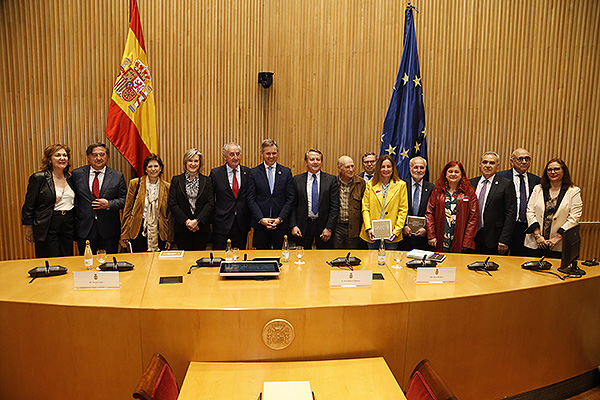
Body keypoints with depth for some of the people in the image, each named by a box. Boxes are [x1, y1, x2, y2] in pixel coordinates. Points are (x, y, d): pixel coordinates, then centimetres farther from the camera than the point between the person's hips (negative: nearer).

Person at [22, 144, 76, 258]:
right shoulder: (39, 178, -7)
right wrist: (29, 229, -4)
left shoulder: (70, 178, 9)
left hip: (68, 226, 5)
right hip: (48, 227, -5)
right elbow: (29, 205, -4)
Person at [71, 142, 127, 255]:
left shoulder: (117, 176, 3)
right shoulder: (77, 174, 5)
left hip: (109, 229, 0)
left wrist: (109, 204, -13)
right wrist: (75, 217, 0)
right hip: (84, 228, 1)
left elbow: (124, 199, 3)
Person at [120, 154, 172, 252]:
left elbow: (170, 214, 7)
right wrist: (125, 235, -1)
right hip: (139, 232, -1)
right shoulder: (135, 183, 1)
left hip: (159, 232, 1)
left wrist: (169, 238, 5)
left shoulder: (167, 187, 4)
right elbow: (127, 210, 3)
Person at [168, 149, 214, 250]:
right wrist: (186, 221, -11)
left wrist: (197, 221, -12)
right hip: (182, 228, 0)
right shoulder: (176, 180, 6)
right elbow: (172, 204, -1)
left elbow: (210, 204, -1)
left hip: (201, 228, 1)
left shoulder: (207, 181, 7)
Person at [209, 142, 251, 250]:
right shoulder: (215, 173, -1)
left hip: (242, 224, 2)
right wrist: (211, 217, 1)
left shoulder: (248, 172, 3)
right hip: (221, 223, -1)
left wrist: (251, 220, 4)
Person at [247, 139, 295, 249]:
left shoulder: (286, 172, 5)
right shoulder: (253, 173, 3)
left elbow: (290, 199, 2)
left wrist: (280, 219, -9)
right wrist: (261, 219, -12)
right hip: (260, 224, 0)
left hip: (281, 224, 1)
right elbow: (251, 200, -1)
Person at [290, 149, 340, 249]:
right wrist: (293, 225, -6)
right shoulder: (297, 180, 4)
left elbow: (335, 206, -2)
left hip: (323, 226, 0)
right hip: (303, 227, 1)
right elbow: (293, 205, 4)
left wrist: (329, 228, -8)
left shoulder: (331, 179, 1)